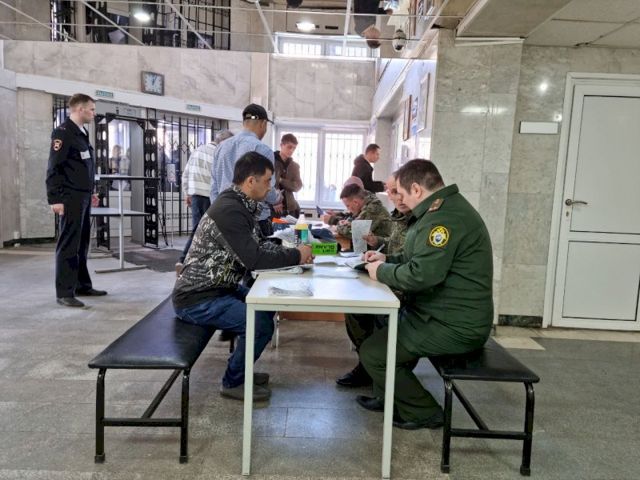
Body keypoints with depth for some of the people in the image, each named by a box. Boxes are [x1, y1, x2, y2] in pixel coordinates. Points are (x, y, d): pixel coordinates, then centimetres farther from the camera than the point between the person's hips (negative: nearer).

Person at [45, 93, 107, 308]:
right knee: (68, 245, -5)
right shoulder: (63, 132, -9)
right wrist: (55, 198, -18)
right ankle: (64, 292, 0)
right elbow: (53, 168, -14)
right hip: (70, 198, -9)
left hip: (83, 197, 9)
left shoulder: (82, 133, 17)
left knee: (82, 244, 12)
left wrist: (90, 192, 21)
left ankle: (83, 285, 20)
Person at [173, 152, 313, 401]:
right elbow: (254, 260, -29)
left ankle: (240, 369, 28)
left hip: (216, 288, 11)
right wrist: (296, 256, -16)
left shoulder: (240, 205, 7)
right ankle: (233, 382, 4)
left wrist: (293, 253, -4)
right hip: (197, 299, -11)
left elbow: (258, 245, 12)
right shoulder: (229, 209, -24)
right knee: (260, 323, -21)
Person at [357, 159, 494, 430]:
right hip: (448, 313, 11)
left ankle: (423, 413, 8)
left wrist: (382, 272, -15)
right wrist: (387, 260, 11)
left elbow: (422, 274, -32)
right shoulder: (444, 208, 12)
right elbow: (425, 259, 23)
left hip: (456, 326, -11)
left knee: (372, 352, -10)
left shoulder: (445, 217, -23)